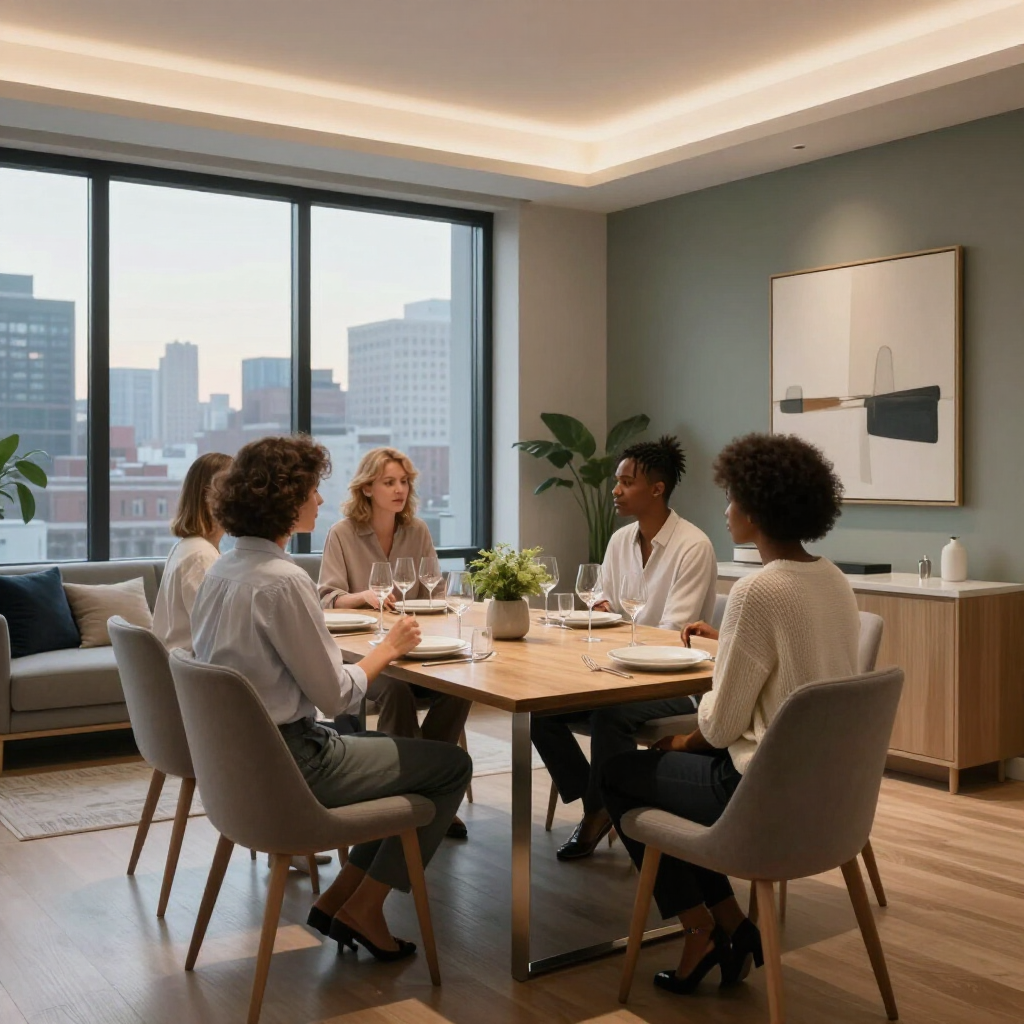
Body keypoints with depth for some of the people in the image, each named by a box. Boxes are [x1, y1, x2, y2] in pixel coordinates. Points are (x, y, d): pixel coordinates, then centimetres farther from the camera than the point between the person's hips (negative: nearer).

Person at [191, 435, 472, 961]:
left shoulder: (221, 570, 5)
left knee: (408, 753, 23)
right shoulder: (283, 582, -24)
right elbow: (335, 694, -19)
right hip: (288, 765, -9)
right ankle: (362, 910, 9)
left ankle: (339, 897, 19)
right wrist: (390, 646, -3)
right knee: (452, 764, 3)